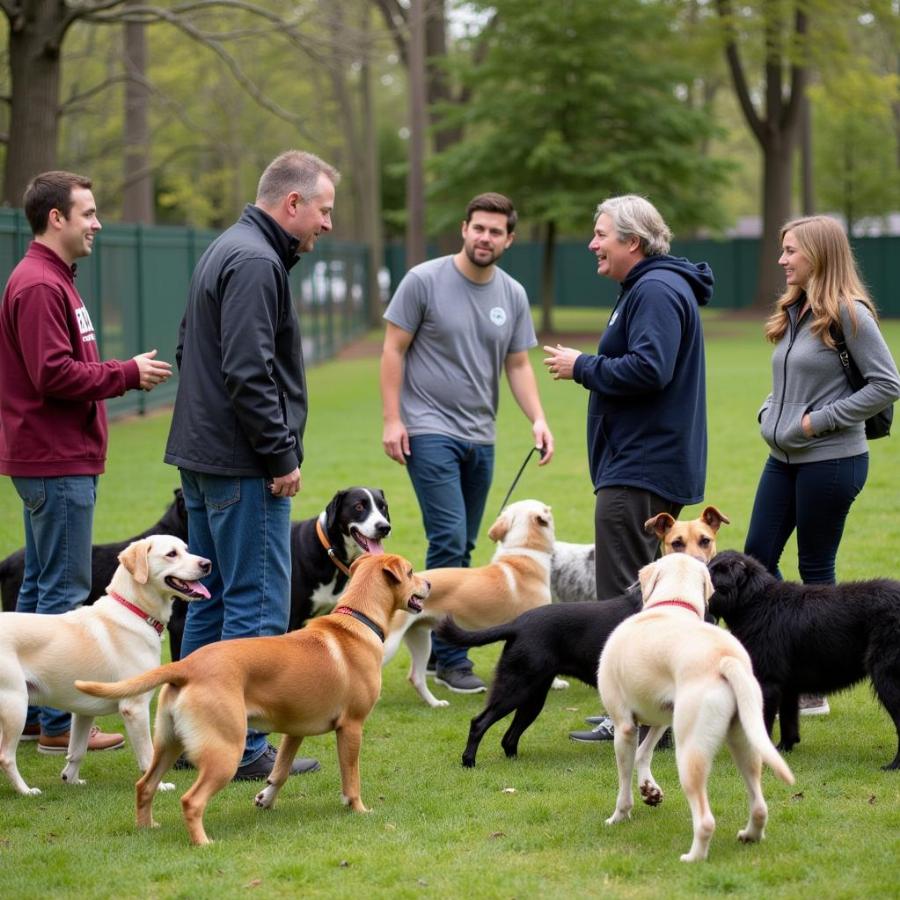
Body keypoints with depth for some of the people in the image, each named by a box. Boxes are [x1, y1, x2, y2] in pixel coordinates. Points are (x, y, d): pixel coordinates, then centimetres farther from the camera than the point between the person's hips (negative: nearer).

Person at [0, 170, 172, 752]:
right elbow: (54, 375, -23)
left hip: (52, 460, 11)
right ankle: (59, 724, -2)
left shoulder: (54, 281, 17)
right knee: (65, 593, -7)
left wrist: (126, 373, 4)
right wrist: (128, 373, -14)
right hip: (58, 463, -11)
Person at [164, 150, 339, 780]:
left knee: (211, 600, 15)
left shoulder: (226, 251, 17)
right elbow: (248, 374, -23)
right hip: (243, 466, -11)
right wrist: (283, 456, -16)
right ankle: (245, 748, -3)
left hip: (201, 456, 11)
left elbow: (191, 350, 25)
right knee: (256, 607, -6)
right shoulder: (256, 262, -16)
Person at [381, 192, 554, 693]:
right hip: (430, 431, -6)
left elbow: (518, 364, 11)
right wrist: (392, 419, -10)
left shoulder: (513, 295, 8)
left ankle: (433, 647, 19)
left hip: (480, 437, 6)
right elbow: (394, 350, -4)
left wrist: (539, 420, -3)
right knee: (449, 541, -13)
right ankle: (452, 660, -7)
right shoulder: (425, 281, -6)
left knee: (461, 548, 9)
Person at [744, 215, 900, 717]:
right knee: (758, 557, 6)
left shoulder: (848, 313, -13)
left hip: (832, 461, -8)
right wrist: (770, 412, 6)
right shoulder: (793, 312, 12)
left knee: (815, 569, 0)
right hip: (783, 458, 8)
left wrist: (820, 420, -16)